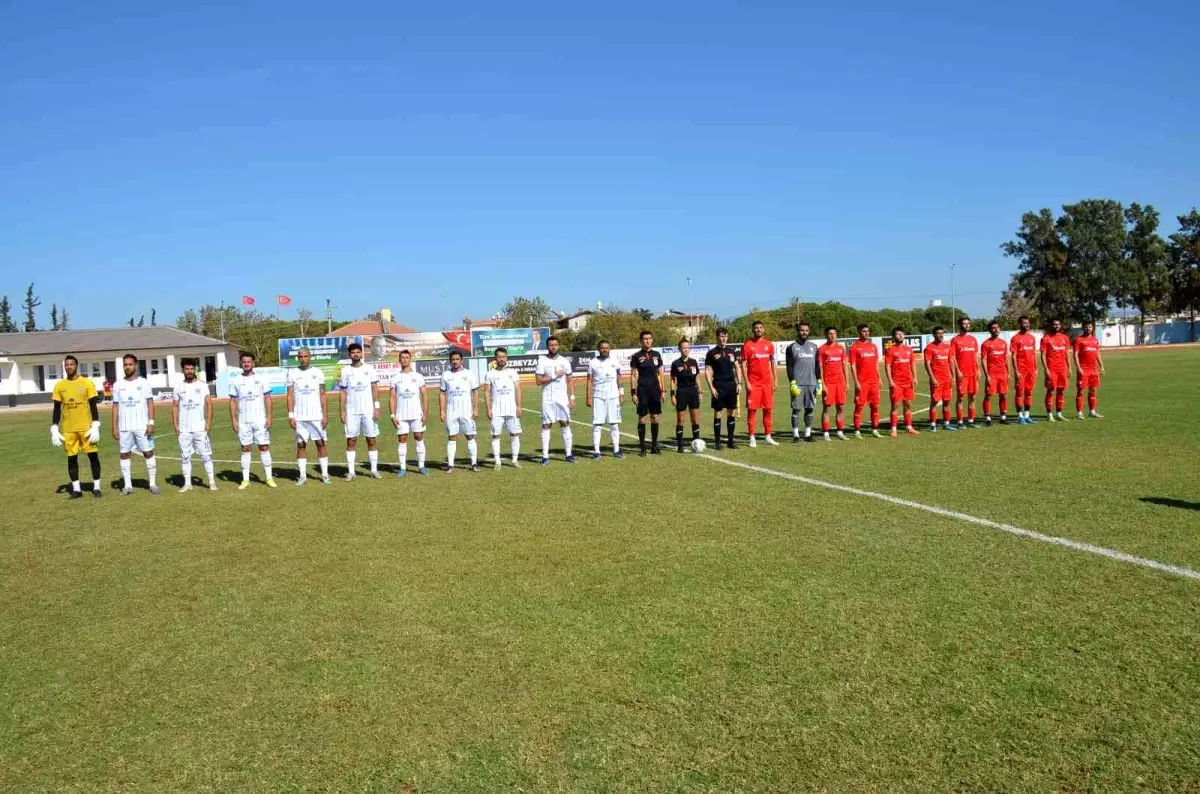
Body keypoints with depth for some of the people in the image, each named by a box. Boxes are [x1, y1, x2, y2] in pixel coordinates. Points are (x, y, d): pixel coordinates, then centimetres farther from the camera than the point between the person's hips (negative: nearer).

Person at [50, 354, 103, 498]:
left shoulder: (87, 383, -2)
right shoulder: (59, 386, 5)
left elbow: (93, 406, -2)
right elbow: (57, 409, 7)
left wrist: (95, 426, -10)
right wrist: (54, 429, 1)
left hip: (86, 427, -2)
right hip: (68, 429, 3)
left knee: (93, 455, -1)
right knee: (71, 458, 6)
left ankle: (96, 487, 8)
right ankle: (76, 489, 15)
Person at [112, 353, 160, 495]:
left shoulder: (143, 383, 1)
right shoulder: (118, 385, 7)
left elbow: (150, 403, -2)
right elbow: (115, 406, 8)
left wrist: (151, 423, -10)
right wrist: (114, 427, 2)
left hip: (142, 426, -2)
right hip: (124, 427, 2)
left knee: (148, 453, -1)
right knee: (125, 454, 5)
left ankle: (153, 484, 5)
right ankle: (128, 485, 12)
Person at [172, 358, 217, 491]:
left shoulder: (202, 385, 2)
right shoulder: (179, 388, 7)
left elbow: (209, 404, 0)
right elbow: (175, 407, 9)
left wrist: (209, 422, -8)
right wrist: (175, 425, 1)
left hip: (200, 428, -2)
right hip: (184, 429, 2)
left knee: (206, 455, -2)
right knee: (185, 457, 6)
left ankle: (212, 482, 2)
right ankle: (187, 483, 12)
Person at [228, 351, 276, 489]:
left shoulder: (261, 379, 3)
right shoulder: (235, 381, 5)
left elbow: (268, 399, 2)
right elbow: (233, 402, 7)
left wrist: (269, 417, -5)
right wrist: (233, 420, 0)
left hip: (260, 420, -1)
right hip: (243, 422, 1)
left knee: (264, 447, -1)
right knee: (245, 449, 5)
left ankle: (269, 478, 5)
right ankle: (245, 480, 10)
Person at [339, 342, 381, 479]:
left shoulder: (369, 368, 3)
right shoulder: (345, 371, 5)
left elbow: (374, 388, 2)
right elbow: (342, 392, 5)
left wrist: (376, 408, -5)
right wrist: (342, 411, -2)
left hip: (368, 411, 0)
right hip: (351, 412, 0)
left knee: (372, 440, 2)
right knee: (351, 441, 1)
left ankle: (374, 470, 8)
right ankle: (350, 471, 5)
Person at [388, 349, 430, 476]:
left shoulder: (418, 376, 5)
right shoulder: (395, 378, 7)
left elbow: (425, 396, 2)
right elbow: (392, 398, 5)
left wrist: (425, 413, -6)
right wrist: (393, 415, -4)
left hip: (417, 414, -1)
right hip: (401, 415, 1)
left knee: (419, 438, 1)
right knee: (402, 440, 1)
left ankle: (421, 466, 7)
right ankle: (402, 468, 4)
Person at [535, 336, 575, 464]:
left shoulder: (564, 361, 6)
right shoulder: (542, 361, -3)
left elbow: (569, 381, 9)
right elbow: (538, 381, -9)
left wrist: (572, 398, 2)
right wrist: (554, 376, -14)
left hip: (562, 398, 2)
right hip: (548, 399, -2)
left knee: (565, 424, 2)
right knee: (546, 425, -1)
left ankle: (569, 454, 8)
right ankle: (545, 456, 3)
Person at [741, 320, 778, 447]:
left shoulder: (769, 344, 8)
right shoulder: (747, 345, -2)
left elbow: (773, 363, 12)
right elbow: (743, 365, -3)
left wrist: (775, 380, 6)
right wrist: (746, 382, -11)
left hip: (767, 382, 4)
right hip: (753, 383, -3)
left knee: (768, 409, 6)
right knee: (752, 410, -1)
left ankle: (768, 436, 15)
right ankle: (752, 438, 5)